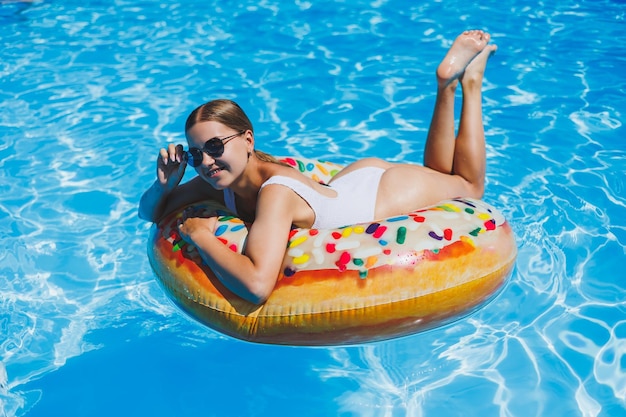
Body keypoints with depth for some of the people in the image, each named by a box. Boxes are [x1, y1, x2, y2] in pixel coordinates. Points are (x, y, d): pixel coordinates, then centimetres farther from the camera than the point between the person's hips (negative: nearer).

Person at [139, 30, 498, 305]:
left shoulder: (275, 192, -42)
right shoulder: (223, 179, -20)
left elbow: (258, 285, -55)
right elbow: (151, 214, -7)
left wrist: (200, 234, -43)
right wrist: (166, 183, -29)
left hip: (393, 191, -6)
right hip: (359, 178, 6)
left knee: (467, 186, 26)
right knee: (437, 173, 35)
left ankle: (469, 78, 29)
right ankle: (448, 82, 31)